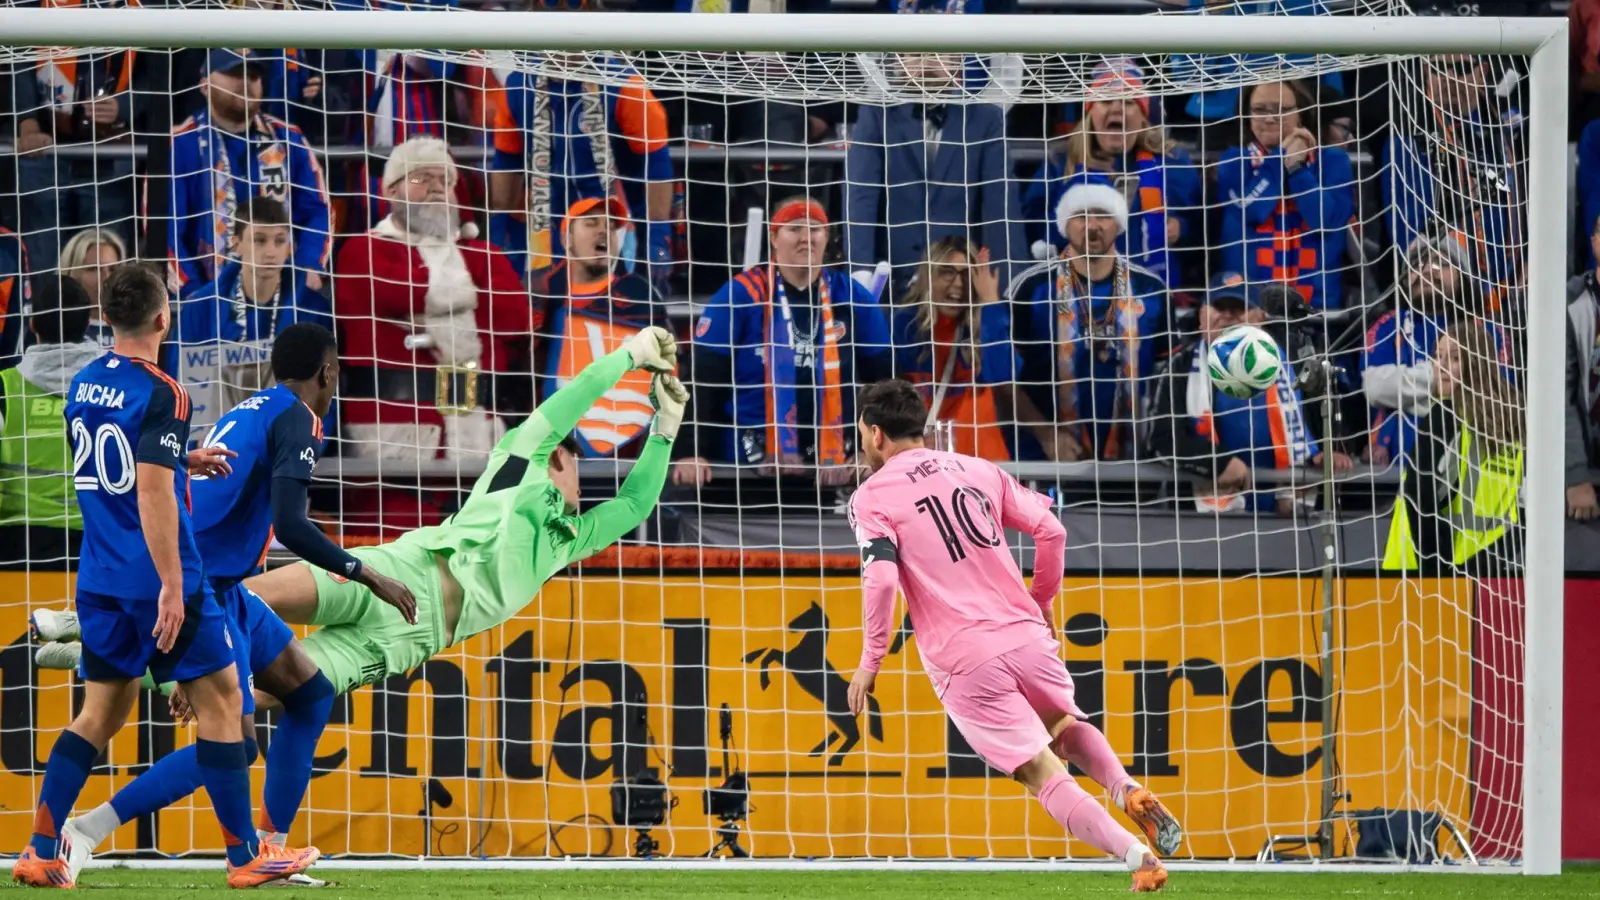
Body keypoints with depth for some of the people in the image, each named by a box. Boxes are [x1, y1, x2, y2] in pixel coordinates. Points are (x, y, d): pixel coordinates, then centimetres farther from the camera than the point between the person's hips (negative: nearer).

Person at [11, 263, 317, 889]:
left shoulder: (82, 386, 9)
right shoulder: (160, 393, -15)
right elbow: (152, 492, -22)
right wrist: (172, 586, -22)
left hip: (99, 579, 7)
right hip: (156, 579, -7)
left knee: (102, 710, 12)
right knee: (219, 697, 3)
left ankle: (42, 852, 4)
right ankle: (244, 856, 6)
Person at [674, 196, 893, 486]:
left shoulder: (854, 299, 4)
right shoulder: (740, 295, -5)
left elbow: (881, 380, 11)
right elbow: (703, 377, -6)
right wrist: (691, 453, -15)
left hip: (833, 470, 2)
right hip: (745, 463, -2)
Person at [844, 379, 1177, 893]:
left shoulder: (870, 499, -1)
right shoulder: (978, 471, 13)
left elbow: (881, 580, -15)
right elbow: (1051, 531, 10)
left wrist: (870, 663, -6)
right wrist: (1043, 603, 25)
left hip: (964, 667, -4)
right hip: (1026, 636, 4)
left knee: (1043, 773, 0)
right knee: (1067, 728, 29)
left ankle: (1138, 856, -14)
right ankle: (1128, 790, 0)